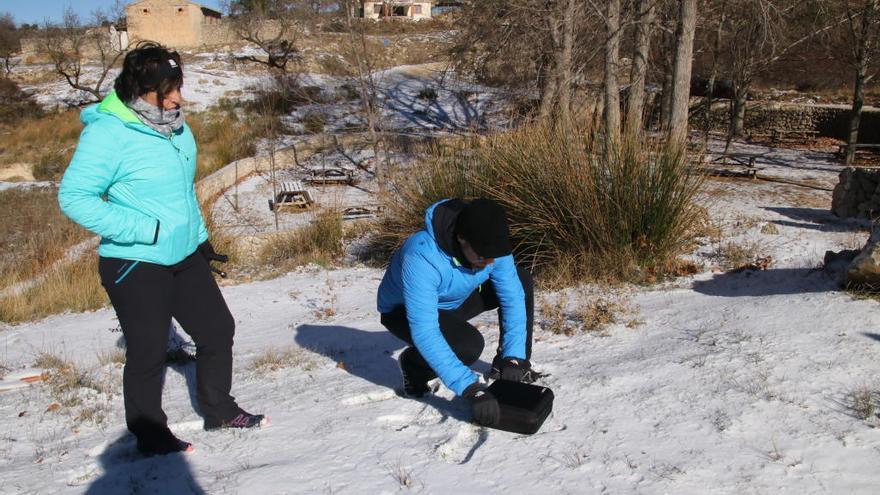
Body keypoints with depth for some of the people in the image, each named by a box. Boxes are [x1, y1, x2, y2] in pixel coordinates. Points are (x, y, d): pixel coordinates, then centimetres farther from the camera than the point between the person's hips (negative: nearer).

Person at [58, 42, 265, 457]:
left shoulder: (175, 126, 5)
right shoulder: (108, 133, -18)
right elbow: (74, 197, -20)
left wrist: (201, 236, 19)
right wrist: (145, 230, -24)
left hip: (185, 257, 8)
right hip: (135, 266, -8)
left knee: (218, 329, 15)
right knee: (148, 354, 5)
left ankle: (219, 411, 35)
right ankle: (151, 437, 27)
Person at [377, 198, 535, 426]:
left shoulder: (490, 245, -23)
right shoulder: (422, 257, -41)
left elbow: (512, 297, -13)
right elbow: (424, 332, -44)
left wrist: (514, 357, -23)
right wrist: (471, 388, -47)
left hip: (453, 303, 6)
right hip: (405, 311, -6)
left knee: (522, 281, -7)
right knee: (469, 345, -33)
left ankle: (514, 363, 8)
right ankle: (414, 364, -3)